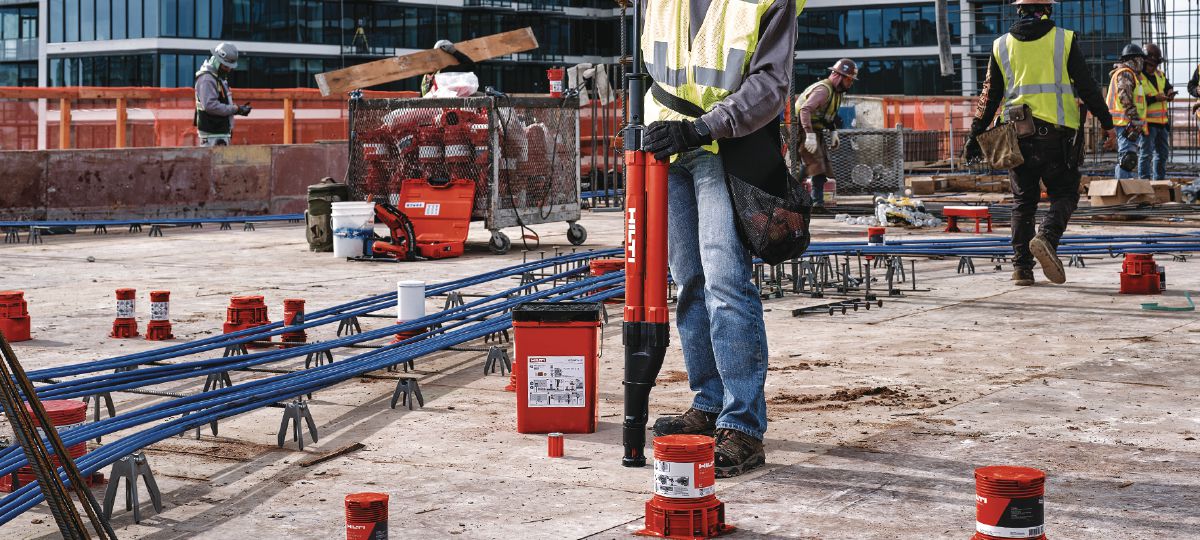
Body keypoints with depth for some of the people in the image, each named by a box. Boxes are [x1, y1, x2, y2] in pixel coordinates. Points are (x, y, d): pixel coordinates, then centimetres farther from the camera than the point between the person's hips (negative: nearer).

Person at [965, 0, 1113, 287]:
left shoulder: (1001, 46, 8)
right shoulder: (1065, 40, 1)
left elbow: (990, 96, 10)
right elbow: (1087, 86, 1)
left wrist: (976, 135, 15)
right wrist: (1106, 122, 10)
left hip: (1017, 135, 3)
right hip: (1056, 134, -3)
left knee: (1023, 202, 10)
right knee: (1064, 195, 6)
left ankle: (1022, 266, 6)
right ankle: (1047, 237, -22)